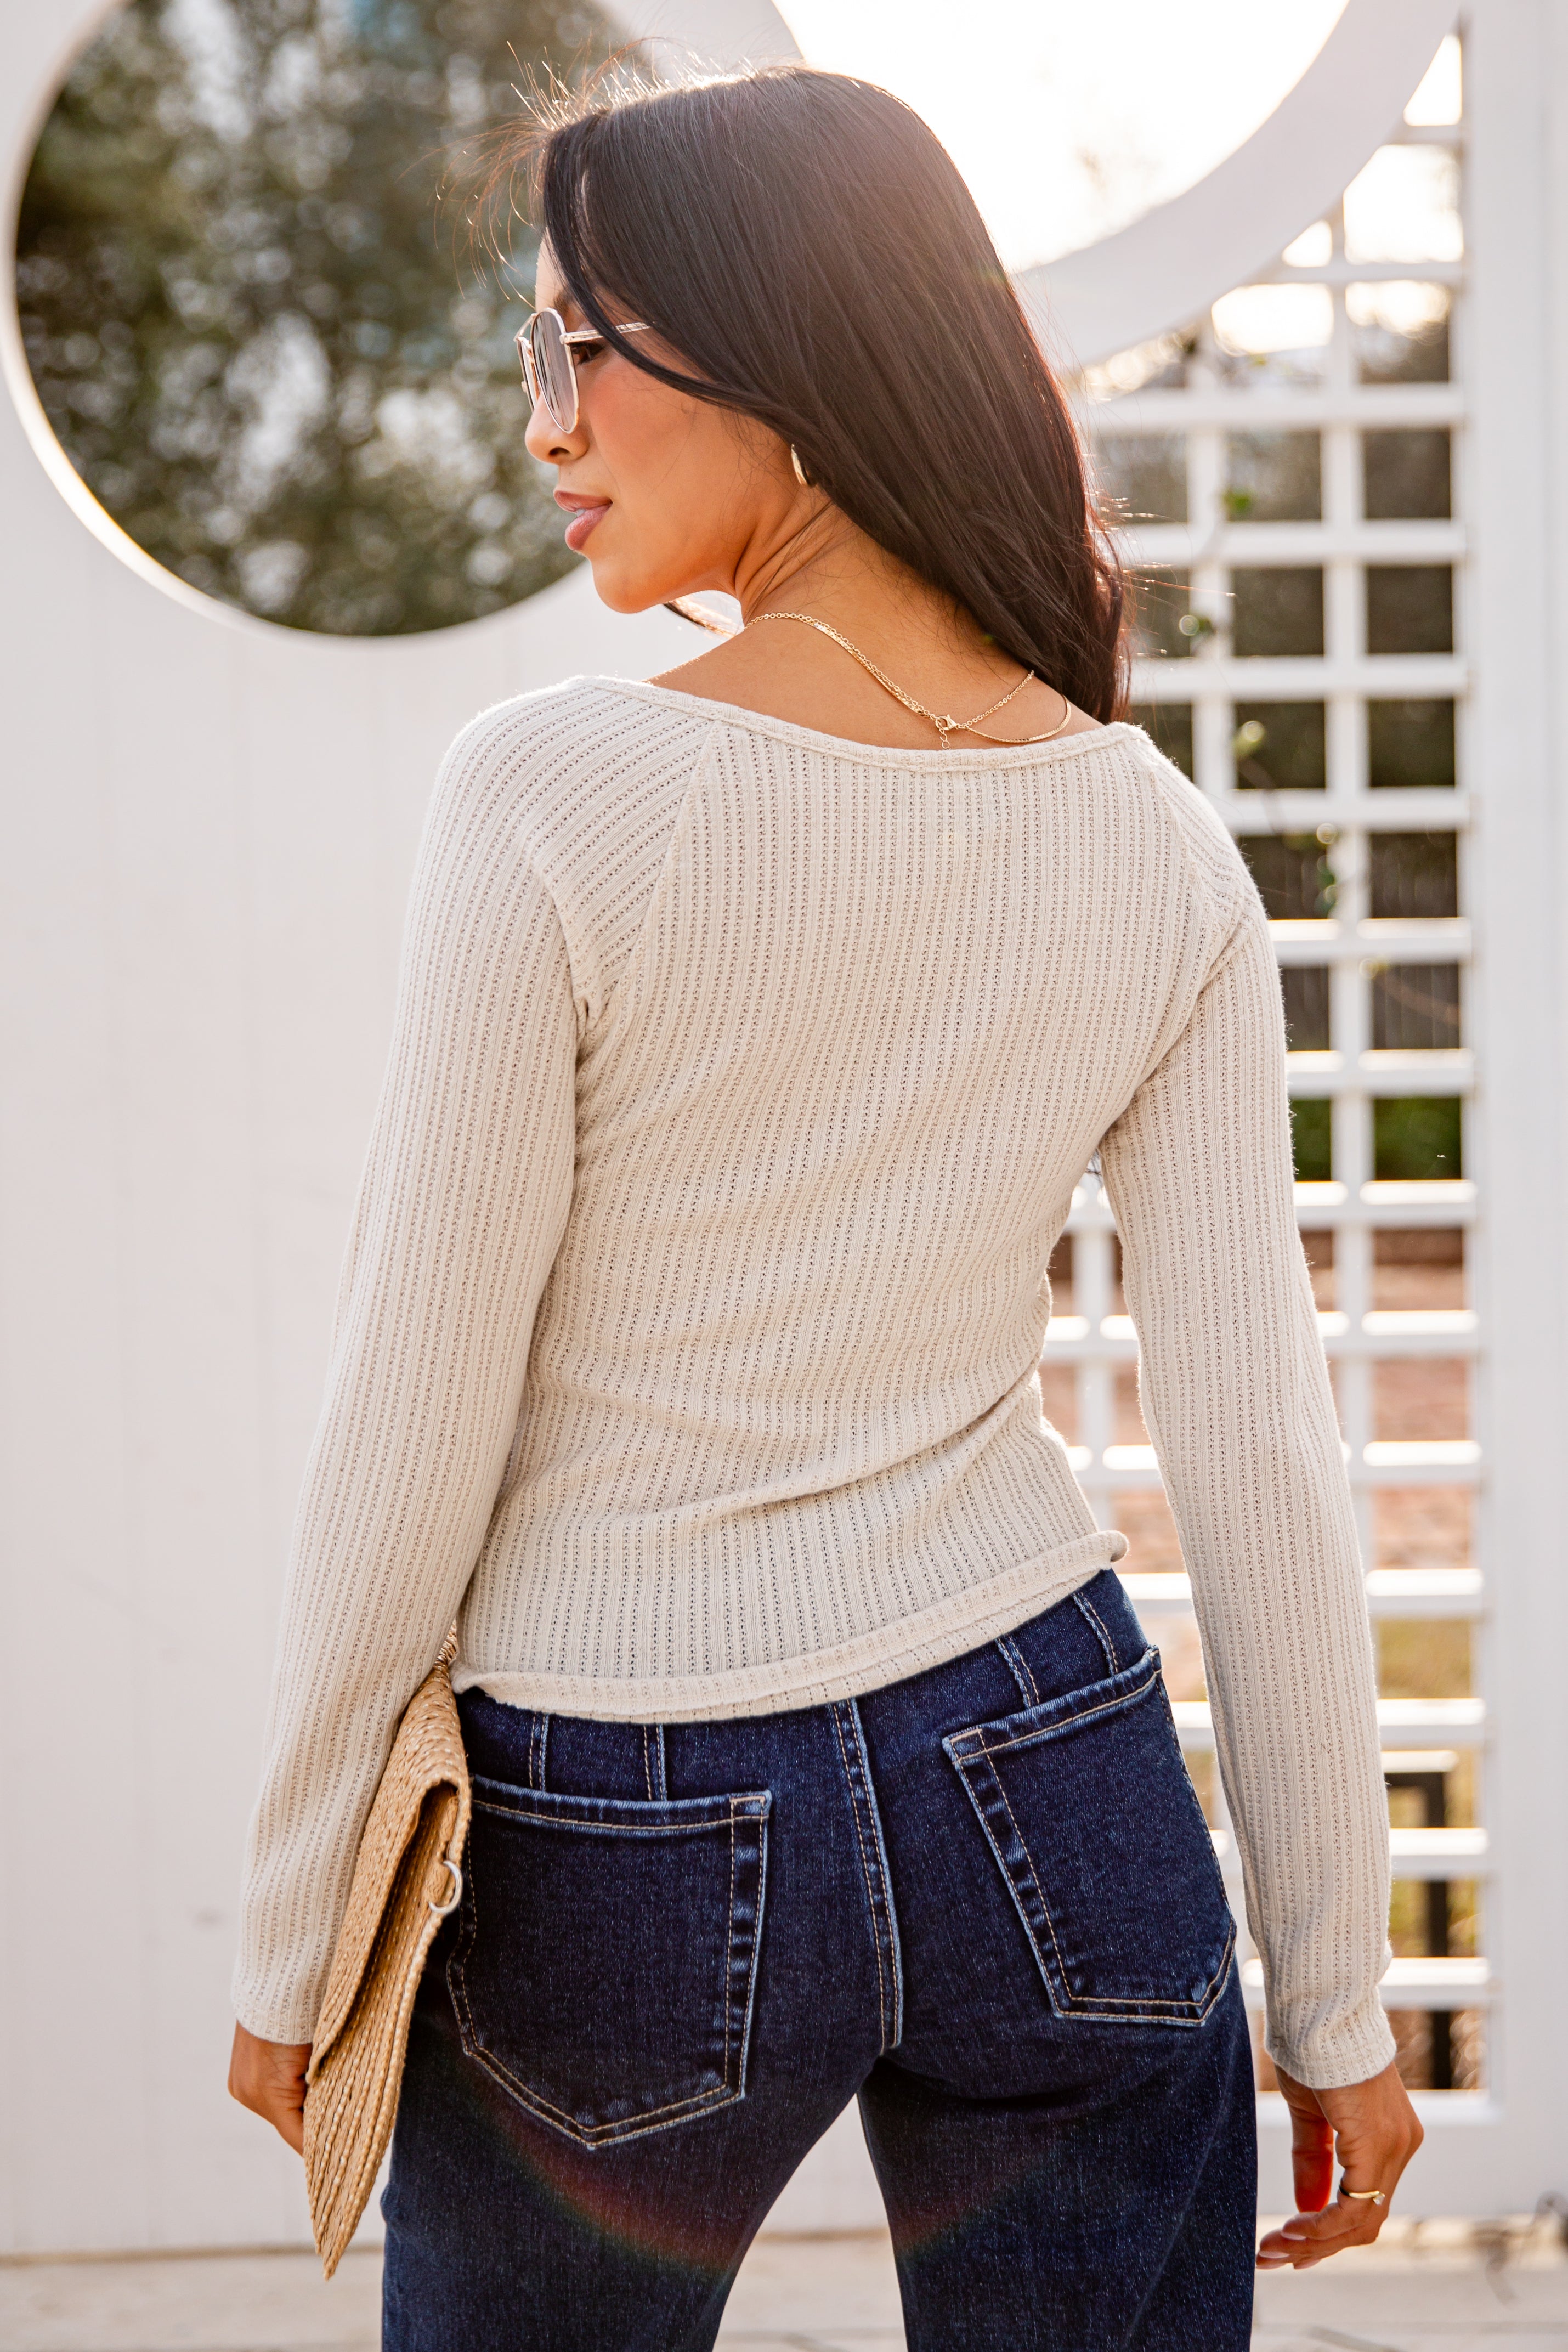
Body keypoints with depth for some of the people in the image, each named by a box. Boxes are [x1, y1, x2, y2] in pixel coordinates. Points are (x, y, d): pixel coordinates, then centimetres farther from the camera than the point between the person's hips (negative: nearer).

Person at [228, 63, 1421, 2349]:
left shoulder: (560, 795, -17)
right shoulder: (1157, 847, -4)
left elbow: (417, 1435, -13)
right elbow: (1263, 1451, -2)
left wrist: (290, 1939, 0)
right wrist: (1339, 2001, 7)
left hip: (621, 1851, -3)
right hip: (1050, 1789, 4)